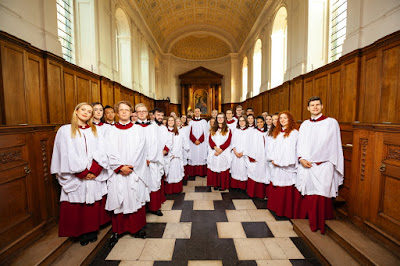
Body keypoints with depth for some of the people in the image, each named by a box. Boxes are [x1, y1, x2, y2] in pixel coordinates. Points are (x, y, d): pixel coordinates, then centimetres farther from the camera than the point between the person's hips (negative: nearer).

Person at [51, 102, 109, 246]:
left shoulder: (95, 131, 10)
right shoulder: (65, 130, 2)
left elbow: (101, 152, 0)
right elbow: (68, 154, -6)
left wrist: (94, 170, -12)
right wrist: (83, 172, -11)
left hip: (95, 176, 2)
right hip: (76, 178, -2)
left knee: (94, 205, 9)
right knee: (77, 207, 6)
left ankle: (92, 231, 26)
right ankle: (82, 234, 24)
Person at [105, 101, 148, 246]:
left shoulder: (138, 129, 5)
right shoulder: (112, 131, 6)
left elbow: (140, 150, -3)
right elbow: (111, 152, -1)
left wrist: (130, 166, -11)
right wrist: (121, 167, -13)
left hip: (135, 171, 0)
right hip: (117, 172, 1)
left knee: (136, 199, 6)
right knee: (118, 200, 6)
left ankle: (137, 228, 22)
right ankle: (117, 231, 23)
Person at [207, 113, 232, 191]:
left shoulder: (228, 130, 6)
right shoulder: (213, 129, 12)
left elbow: (228, 141, -5)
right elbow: (210, 140, 1)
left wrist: (220, 149, -15)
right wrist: (216, 148, -15)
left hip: (224, 154, -2)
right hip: (213, 153, 2)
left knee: (223, 169, -1)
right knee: (214, 168, 3)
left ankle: (223, 185, 11)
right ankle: (216, 184, 16)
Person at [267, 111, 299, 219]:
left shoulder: (294, 133, -5)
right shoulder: (276, 133, 15)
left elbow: (291, 149, -13)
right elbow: (271, 146, 9)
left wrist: (279, 162, -13)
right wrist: (272, 159, -5)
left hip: (286, 167, -6)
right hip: (275, 166, 6)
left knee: (285, 189, 1)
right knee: (274, 188, 12)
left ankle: (285, 211, 16)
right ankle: (274, 207, 26)